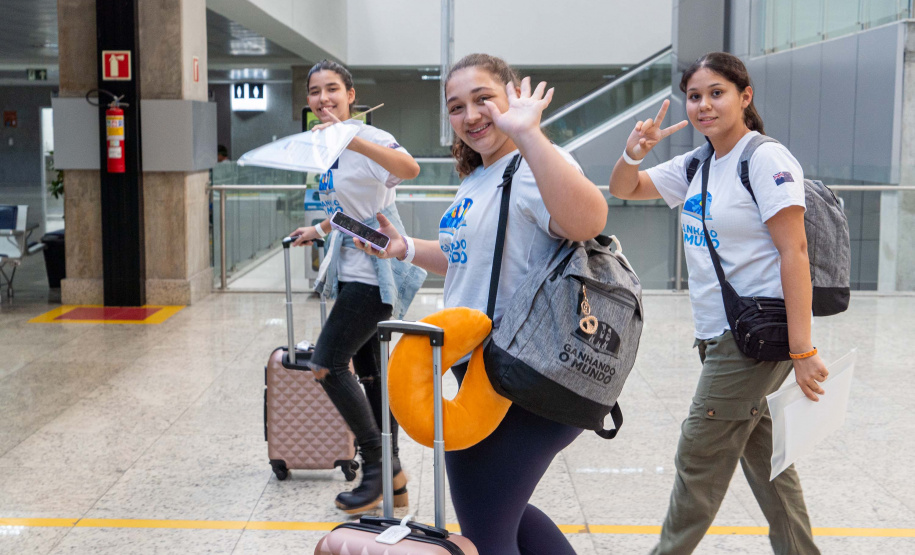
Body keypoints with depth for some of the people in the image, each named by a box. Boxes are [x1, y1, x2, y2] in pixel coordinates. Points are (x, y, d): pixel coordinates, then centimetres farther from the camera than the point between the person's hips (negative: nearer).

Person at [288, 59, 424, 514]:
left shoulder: (366, 137, -14)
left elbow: (409, 169, -36)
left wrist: (351, 138, -46)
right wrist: (321, 230, 35)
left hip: (375, 270, -9)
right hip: (353, 270, 10)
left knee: (326, 364, -11)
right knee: (368, 372, 12)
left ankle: (377, 463, 2)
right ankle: (391, 476, 22)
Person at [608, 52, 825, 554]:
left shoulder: (766, 159, -13)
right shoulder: (697, 166, 11)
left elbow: (794, 254, -18)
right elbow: (623, 189, 17)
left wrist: (802, 350, -23)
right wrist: (633, 154, -7)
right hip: (722, 337, 8)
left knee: (699, 456, -1)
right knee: (762, 457, 15)